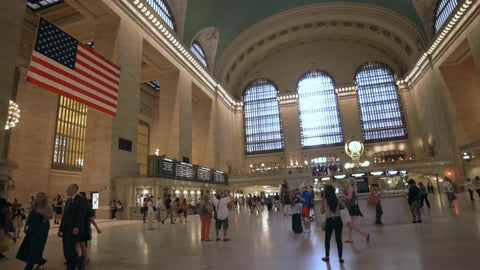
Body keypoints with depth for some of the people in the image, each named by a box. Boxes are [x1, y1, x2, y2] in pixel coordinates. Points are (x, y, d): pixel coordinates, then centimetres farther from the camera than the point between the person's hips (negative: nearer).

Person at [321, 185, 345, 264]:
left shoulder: (324, 200, -6)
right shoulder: (338, 200, -1)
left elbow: (322, 211, 0)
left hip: (329, 221, -2)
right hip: (338, 220, 2)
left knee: (327, 239, 14)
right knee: (339, 239, 10)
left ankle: (327, 256, 24)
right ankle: (340, 258, 14)